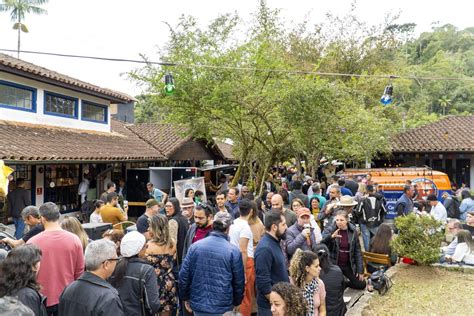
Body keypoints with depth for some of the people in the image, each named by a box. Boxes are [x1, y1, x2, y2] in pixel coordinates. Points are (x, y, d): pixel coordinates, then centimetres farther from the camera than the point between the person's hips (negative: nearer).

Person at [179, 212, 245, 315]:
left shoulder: (195, 246, -5)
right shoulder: (233, 251, -12)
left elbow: (184, 275, -2)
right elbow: (239, 281, -4)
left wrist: (185, 298, 11)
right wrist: (236, 302, 12)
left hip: (198, 304, 3)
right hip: (222, 307, -3)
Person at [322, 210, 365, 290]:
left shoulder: (353, 231, -6)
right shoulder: (331, 230, -10)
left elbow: (357, 251, -2)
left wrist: (360, 270, -3)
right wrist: (331, 236, -37)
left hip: (348, 265, 2)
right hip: (334, 265, -2)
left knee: (361, 285, 1)